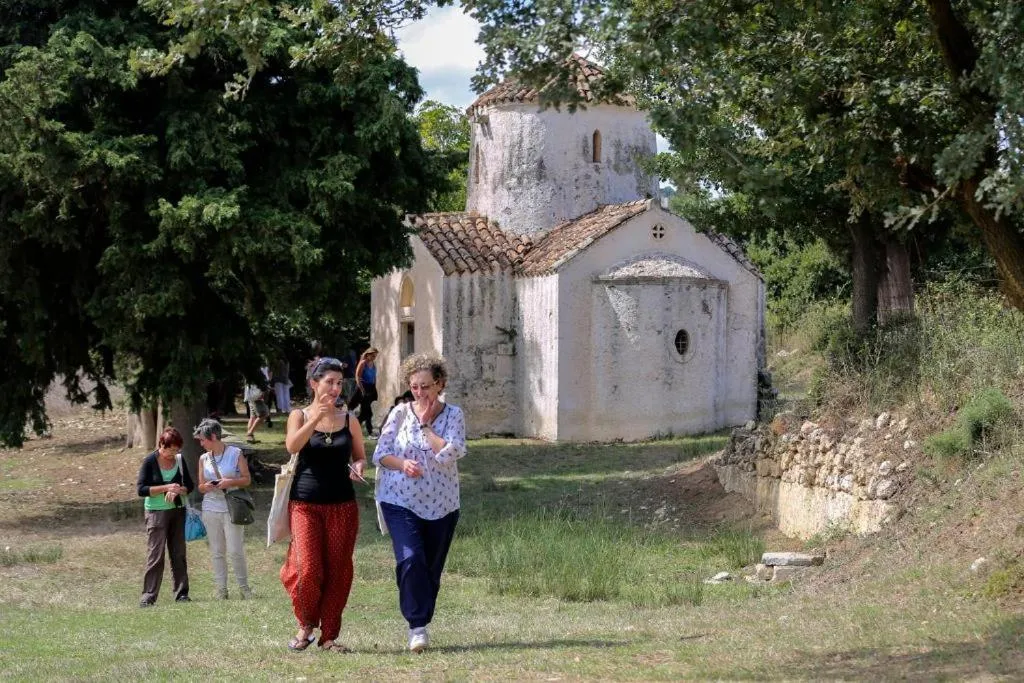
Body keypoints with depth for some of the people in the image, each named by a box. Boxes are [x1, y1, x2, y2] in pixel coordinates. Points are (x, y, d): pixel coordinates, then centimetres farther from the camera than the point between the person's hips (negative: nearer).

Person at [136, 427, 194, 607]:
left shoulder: (179, 460, 4)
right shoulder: (149, 461, -9)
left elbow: (189, 486, 8)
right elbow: (142, 490, -13)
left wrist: (177, 490, -13)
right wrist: (166, 487, -21)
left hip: (178, 511, 5)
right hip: (156, 512, -5)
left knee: (179, 554, 7)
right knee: (155, 555, -8)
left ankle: (181, 593, 13)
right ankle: (149, 597, -7)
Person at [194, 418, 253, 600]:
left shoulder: (236, 453, -1)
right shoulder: (203, 458, 10)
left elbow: (247, 479, 0)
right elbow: (201, 486, 15)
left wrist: (230, 482, -16)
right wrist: (206, 487, -8)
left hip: (231, 508, -4)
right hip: (211, 508, 4)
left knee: (235, 551, -6)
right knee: (216, 552, 5)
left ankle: (244, 588, 6)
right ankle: (221, 589, 10)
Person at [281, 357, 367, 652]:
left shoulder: (348, 420, 8)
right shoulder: (300, 416, 3)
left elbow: (360, 458, 15)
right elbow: (292, 446, -16)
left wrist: (358, 467, -8)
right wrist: (316, 418, -26)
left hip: (342, 505, 2)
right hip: (305, 503, -2)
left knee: (338, 572, 0)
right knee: (308, 569, -12)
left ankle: (329, 635, 10)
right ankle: (306, 624, 14)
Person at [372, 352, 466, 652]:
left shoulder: (453, 415, 0)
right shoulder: (400, 413, 2)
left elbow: (449, 453, -14)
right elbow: (380, 454, 3)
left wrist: (426, 425, -10)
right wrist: (402, 464, -15)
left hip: (441, 504, 1)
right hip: (401, 501, -1)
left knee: (432, 567, 7)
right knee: (410, 559, -20)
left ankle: (421, 624, 22)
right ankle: (417, 625, -13)